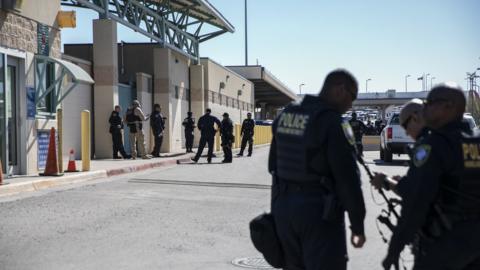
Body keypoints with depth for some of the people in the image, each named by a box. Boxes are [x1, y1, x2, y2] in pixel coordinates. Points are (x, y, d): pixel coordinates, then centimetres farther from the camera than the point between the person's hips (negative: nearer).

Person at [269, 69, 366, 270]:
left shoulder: (285, 116, 8)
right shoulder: (334, 123, -14)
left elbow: (273, 166, 13)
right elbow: (348, 179, -16)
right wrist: (358, 226, -9)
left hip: (283, 206, 7)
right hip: (318, 211, -7)